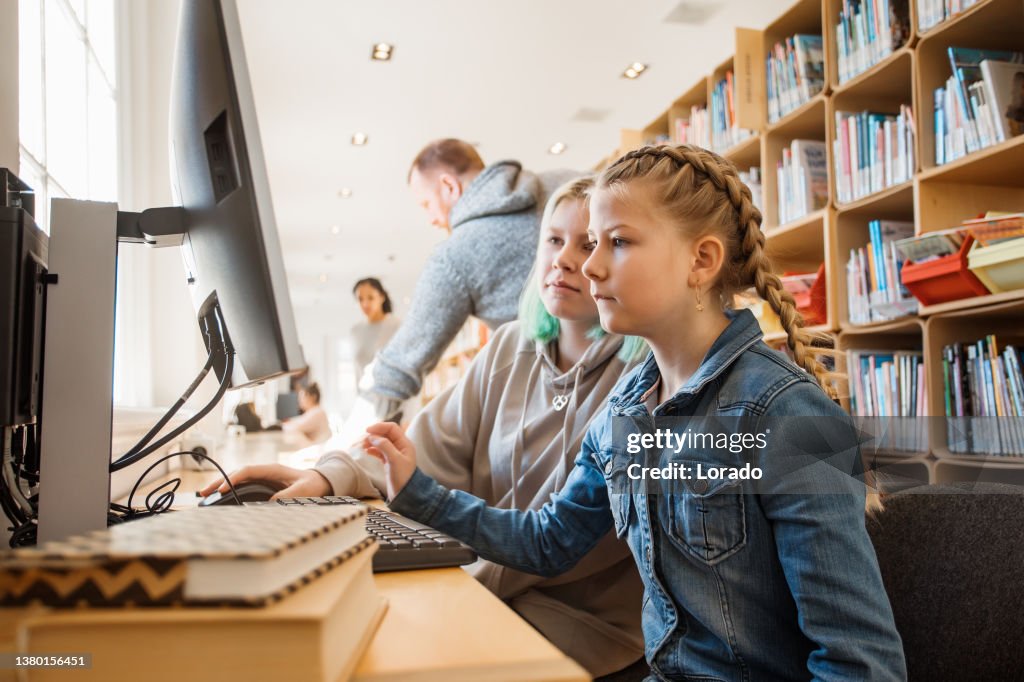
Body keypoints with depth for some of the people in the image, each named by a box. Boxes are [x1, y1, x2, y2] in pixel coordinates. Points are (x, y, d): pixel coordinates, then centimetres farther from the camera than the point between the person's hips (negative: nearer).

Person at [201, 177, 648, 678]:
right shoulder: (511, 349, 8)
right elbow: (434, 446, 1)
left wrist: (479, 577, -26)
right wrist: (331, 476, -15)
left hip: (589, 618, -4)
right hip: (499, 590, 5)